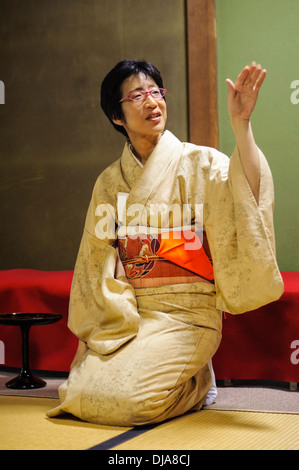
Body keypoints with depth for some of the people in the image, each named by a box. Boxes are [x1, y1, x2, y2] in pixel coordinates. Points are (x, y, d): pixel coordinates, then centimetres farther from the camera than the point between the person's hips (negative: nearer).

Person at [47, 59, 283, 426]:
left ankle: (196, 382, 8)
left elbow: (248, 194, -23)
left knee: (126, 398, -25)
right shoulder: (109, 182, 9)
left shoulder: (201, 163, -2)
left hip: (184, 314, -4)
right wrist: (85, 340, 3)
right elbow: (95, 265, 10)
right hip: (122, 315, 5)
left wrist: (240, 123, -34)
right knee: (79, 393, -14)